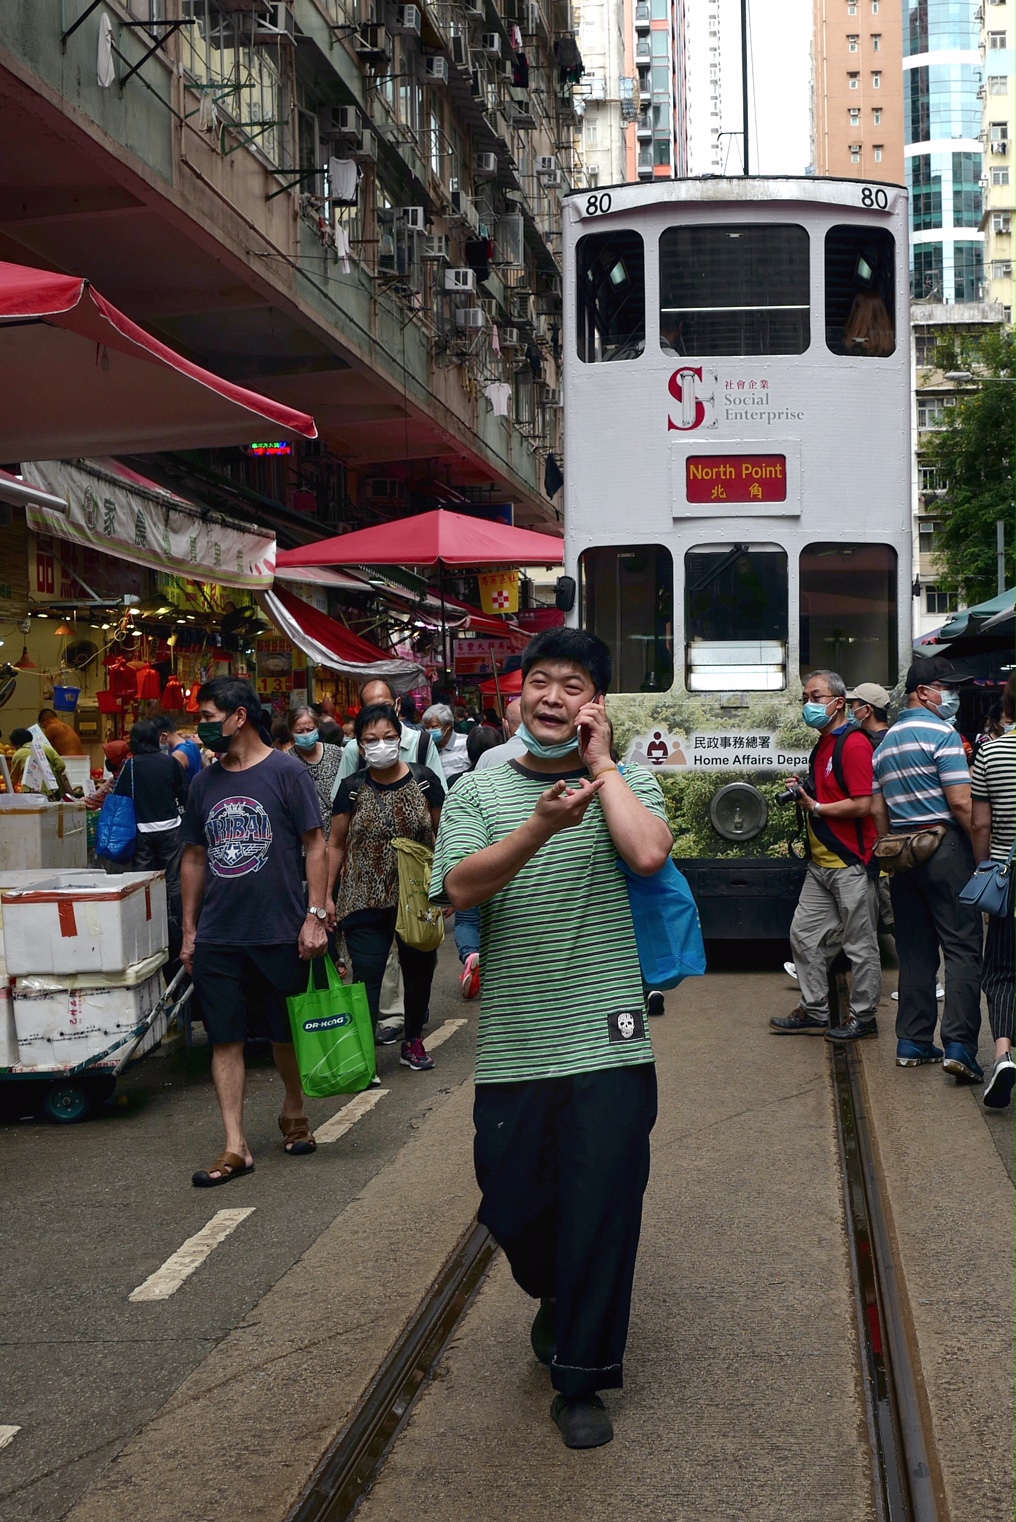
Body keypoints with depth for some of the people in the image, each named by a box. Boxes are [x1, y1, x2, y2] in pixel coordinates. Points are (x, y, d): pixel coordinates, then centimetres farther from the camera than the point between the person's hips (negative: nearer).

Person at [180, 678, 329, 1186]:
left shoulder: (286, 772, -5)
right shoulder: (204, 782, 9)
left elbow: (314, 844, -5)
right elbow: (194, 858, 14)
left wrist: (315, 915, -12)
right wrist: (189, 930, 12)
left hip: (280, 933, -4)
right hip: (217, 936, 4)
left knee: (287, 1032, 10)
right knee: (225, 1039, 1)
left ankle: (293, 1113, 35)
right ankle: (235, 1148, 4)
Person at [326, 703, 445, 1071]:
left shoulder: (424, 781, -3)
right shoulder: (352, 788, -2)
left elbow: (442, 834, 6)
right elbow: (336, 844, 6)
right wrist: (327, 896, 3)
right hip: (365, 900, -1)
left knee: (420, 971, 13)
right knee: (366, 978, -7)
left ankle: (413, 1041, 33)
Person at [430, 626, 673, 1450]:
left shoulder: (627, 781, 3)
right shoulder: (479, 792, 6)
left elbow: (649, 853, -19)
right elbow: (460, 887, -11)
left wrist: (599, 763, -10)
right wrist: (539, 827, -26)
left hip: (607, 1042, -2)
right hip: (512, 1043, 2)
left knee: (601, 1212, 1)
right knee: (513, 1206, 13)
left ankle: (582, 1379, 18)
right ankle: (556, 1297, 46)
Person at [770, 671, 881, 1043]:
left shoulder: (854, 744, -15)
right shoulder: (823, 744, 15)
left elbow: (861, 805, -22)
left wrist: (816, 808, -12)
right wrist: (803, 791, 7)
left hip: (850, 863, -10)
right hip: (821, 862, 10)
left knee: (860, 944, 1)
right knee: (804, 933, 12)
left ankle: (863, 1016, 12)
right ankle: (814, 1012, 21)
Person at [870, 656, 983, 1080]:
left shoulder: (886, 742, 15)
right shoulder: (941, 733, -9)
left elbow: (877, 810, 15)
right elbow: (961, 802, -16)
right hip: (945, 846, -7)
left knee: (915, 949, 12)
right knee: (962, 946, -6)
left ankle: (912, 1042, 13)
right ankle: (959, 1045, -14)